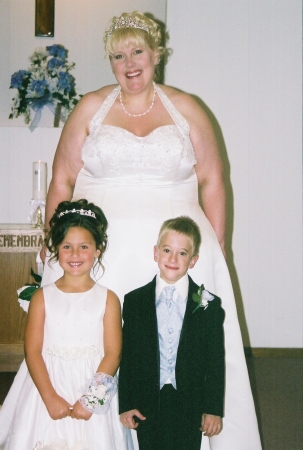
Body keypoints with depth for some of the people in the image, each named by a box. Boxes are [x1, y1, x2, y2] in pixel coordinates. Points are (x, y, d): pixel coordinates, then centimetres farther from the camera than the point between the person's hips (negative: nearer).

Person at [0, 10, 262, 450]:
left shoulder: (186, 109, 9)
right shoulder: (91, 108, 9)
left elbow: (212, 182, 9)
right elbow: (61, 182, 8)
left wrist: (217, 246, 3)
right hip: (101, 249, 0)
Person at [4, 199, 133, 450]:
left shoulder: (107, 299, -1)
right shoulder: (42, 297, 1)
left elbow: (113, 353, -5)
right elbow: (32, 351, -3)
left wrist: (90, 399, -13)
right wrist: (50, 397, -12)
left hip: (93, 391, -1)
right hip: (49, 389, 1)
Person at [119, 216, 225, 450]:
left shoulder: (208, 304, -4)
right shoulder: (134, 301, 0)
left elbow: (216, 361, -2)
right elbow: (126, 357, 1)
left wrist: (213, 409, -3)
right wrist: (126, 404, -1)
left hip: (189, 407, -1)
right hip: (147, 406, 1)